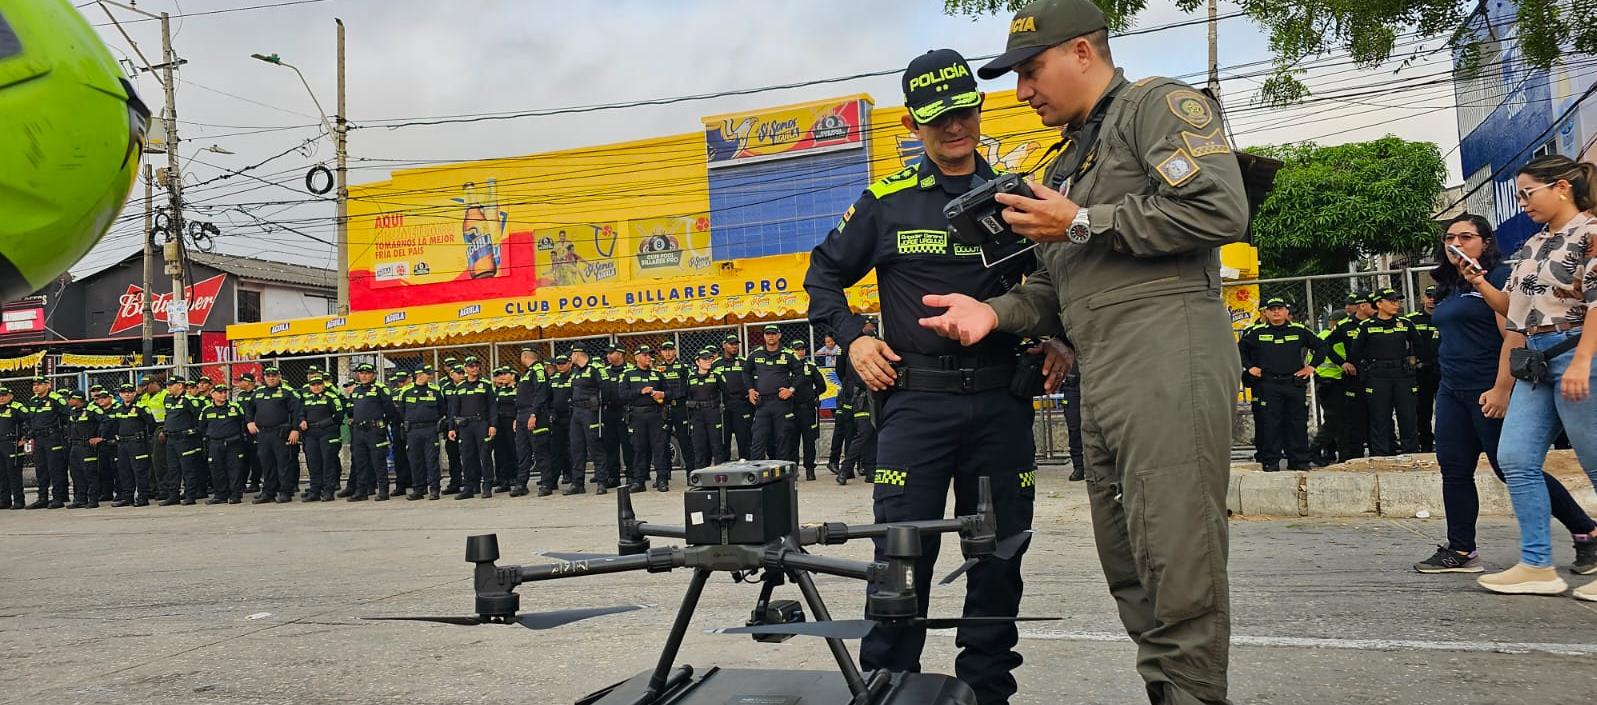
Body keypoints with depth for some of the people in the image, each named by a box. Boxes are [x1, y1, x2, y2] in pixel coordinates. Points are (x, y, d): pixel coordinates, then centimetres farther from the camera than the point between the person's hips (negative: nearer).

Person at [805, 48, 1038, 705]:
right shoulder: (886, 201, 5)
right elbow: (824, 274, 15)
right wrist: (853, 338, 1)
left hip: (1001, 402, 3)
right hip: (915, 399, -2)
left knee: (999, 554, 8)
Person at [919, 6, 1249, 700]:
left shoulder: (1159, 105, 2)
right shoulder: (1068, 165, 28)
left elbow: (1218, 209, -14)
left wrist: (1082, 224, -7)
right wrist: (996, 312, 6)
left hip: (1167, 367, -9)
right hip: (1100, 387, 9)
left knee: (1178, 571, -11)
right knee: (1129, 570, 9)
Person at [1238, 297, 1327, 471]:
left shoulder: (1299, 331, 8)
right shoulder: (1257, 332, 5)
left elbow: (1320, 346, 17)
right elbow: (1239, 349, 15)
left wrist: (1311, 366, 8)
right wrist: (1249, 367, 6)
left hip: (1295, 384, 2)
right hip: (1267, 386, -1)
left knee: (1298, 423, 4)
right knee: (1270, 424, -3)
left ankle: (1299, 460, 11)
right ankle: (1271, 461, 2)